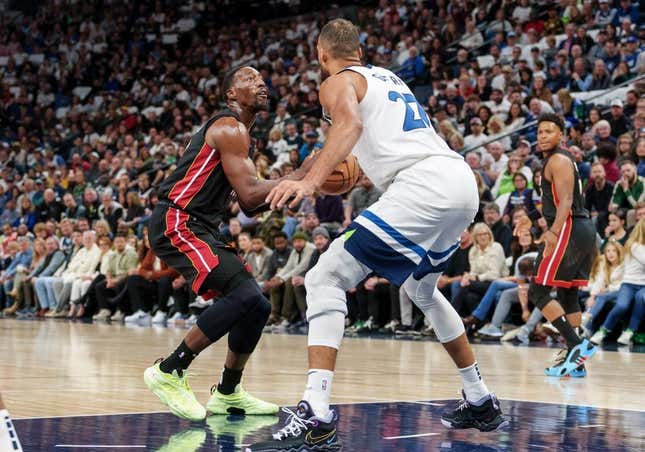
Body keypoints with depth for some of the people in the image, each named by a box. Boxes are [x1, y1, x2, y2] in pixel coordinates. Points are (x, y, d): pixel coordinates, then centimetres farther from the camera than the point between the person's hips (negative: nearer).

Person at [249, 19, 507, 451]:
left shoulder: (339, 82, 6)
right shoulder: (388, 77, 30)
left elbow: (351, 123, -17)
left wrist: (311, 181, -29)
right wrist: (359, 171, 55)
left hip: (425, 184, -8)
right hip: (464, 179, 8)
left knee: (326, 279, -9)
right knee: (422, 290, 32)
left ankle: (316, 415, -23)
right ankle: (482, 402, 36)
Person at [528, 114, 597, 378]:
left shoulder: (558, 160, -9)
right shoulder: (563, 160, 22)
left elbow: (565, 201, -20)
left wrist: (554, 233, -31)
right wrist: (554, 230, 30)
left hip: (569, 229, -10)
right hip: (584, 228, 10)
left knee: (538, 292, -10)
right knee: (568, 295, 13)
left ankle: (577, 345, -18)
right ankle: (575, 359, 13)